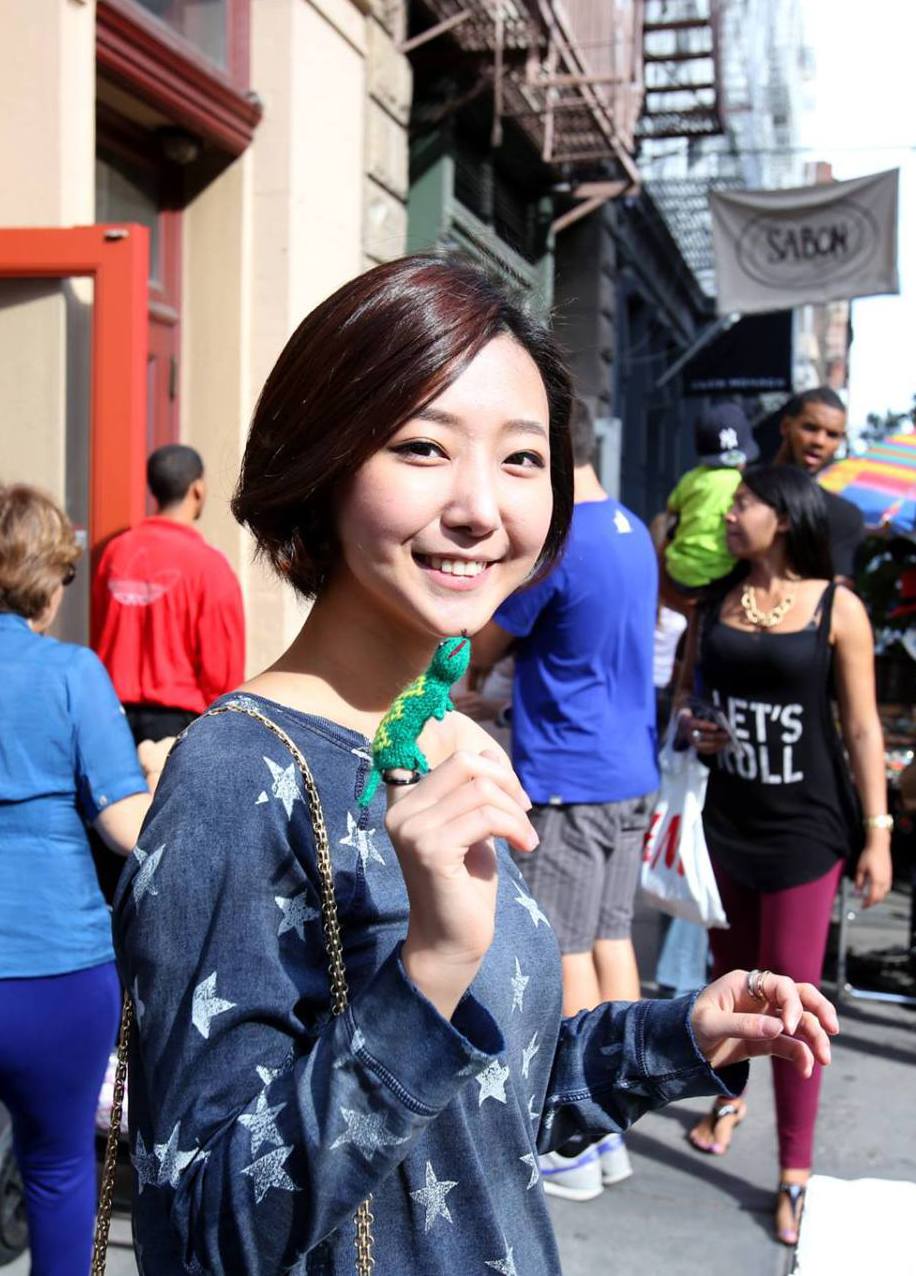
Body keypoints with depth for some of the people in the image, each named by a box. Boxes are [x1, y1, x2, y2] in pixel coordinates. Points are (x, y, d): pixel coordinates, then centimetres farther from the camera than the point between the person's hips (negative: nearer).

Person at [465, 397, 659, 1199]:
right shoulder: (633, 531, 10)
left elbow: (481, 649, -9)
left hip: (567, 779, -9)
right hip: (631, 773, 9)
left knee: (563, 957, 0)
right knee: (611, 942, 13)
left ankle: (573, 1150, 11)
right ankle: (608, 1132, 23)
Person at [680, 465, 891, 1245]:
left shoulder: (837, 608, -9)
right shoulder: (718, 600, 2)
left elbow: (862, 726, -8)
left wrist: (878, 832, -10)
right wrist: (691, 728, -4)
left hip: (805, 825, -4)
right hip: (727, 818, 4)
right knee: (730, 972, 17)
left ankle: (796, 1172, 8)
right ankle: (729, 1096, 42)